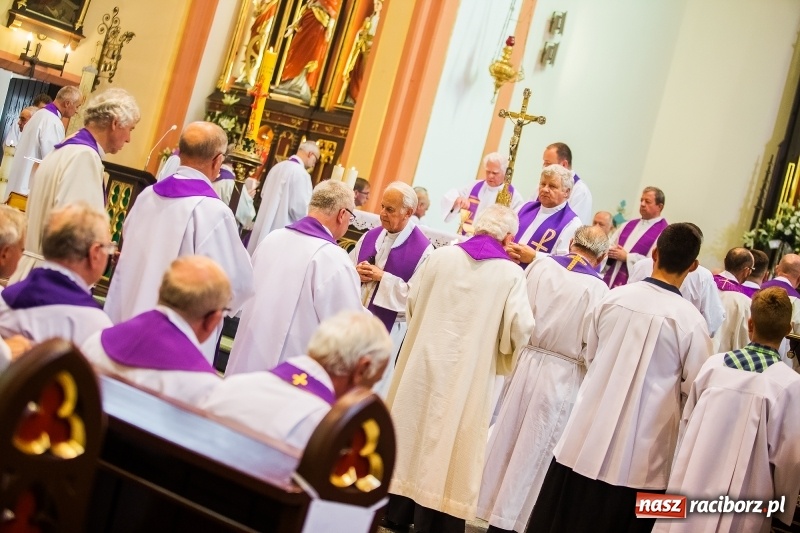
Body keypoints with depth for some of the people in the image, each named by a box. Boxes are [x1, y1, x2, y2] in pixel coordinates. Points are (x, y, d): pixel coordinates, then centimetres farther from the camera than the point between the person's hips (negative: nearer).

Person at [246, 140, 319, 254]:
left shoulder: (277, 167, 9)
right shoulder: (301, 173, -16)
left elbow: (263, 195, 18)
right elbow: (299, 208, -18)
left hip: (265, 228, 8)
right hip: (282, 232, -8)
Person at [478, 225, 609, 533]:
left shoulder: (541, 265, -4)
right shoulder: (597, 289, -14)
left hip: (524, 364, 3)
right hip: (561, 377, -3)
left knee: (505, 438, 16)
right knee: (532, 449, 9)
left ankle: (489, 506, 29)